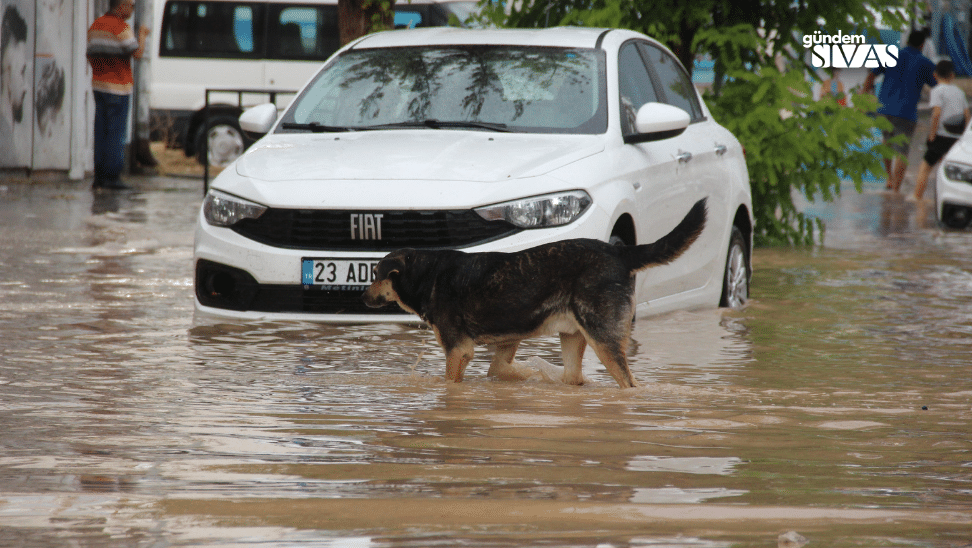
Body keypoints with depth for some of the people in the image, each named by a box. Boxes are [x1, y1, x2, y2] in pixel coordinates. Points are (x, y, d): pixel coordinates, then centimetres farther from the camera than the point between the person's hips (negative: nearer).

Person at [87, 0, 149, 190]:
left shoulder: (95, 25, 13)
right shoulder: (121, 28, -13)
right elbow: (137, 53, -16)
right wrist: (142, 35, 1)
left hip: (98, 84, 8)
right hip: (118, 86, -8)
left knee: (101, 130, 8)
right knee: (116, 131, -4)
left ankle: (99, 176, 7)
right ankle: (112, 176, -5)